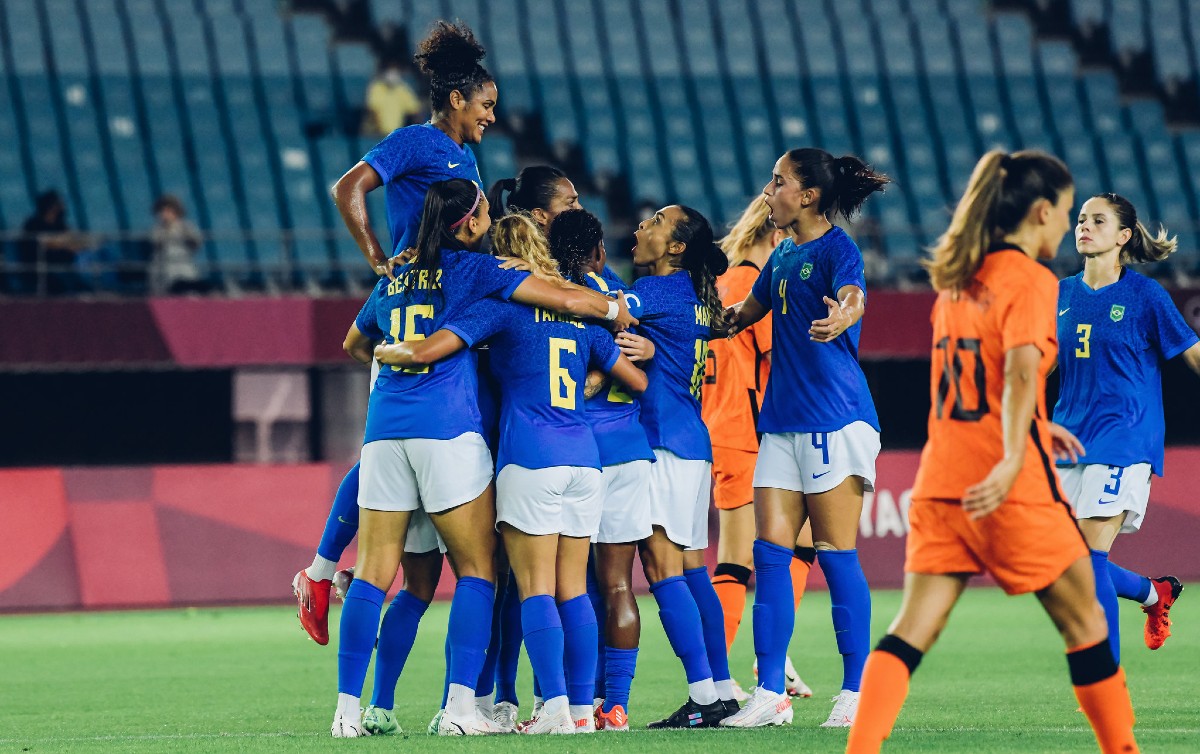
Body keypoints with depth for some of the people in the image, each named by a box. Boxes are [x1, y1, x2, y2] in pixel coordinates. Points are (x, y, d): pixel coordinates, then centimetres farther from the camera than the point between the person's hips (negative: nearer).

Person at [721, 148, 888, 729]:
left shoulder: (836, 247, -9)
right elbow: (746, 313, 31)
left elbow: (852, 296, -30)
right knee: (770, 551, 2)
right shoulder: (783, 256, 15)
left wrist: (840, 317, -53)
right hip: (782, 419, 8)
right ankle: (770, 693, 3)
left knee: (836, 554, -5)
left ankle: (856, 692, 2)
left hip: (834, 416, -8)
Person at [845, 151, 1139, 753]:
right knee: (1085, 623, 10)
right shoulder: (1031, 280, -8)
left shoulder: (957, 281, 15)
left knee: (913, 630, -1)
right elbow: (1021, 370, -23)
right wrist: (1014, 458, -33)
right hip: (1011, 491, -6)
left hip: (940, 483, 6)